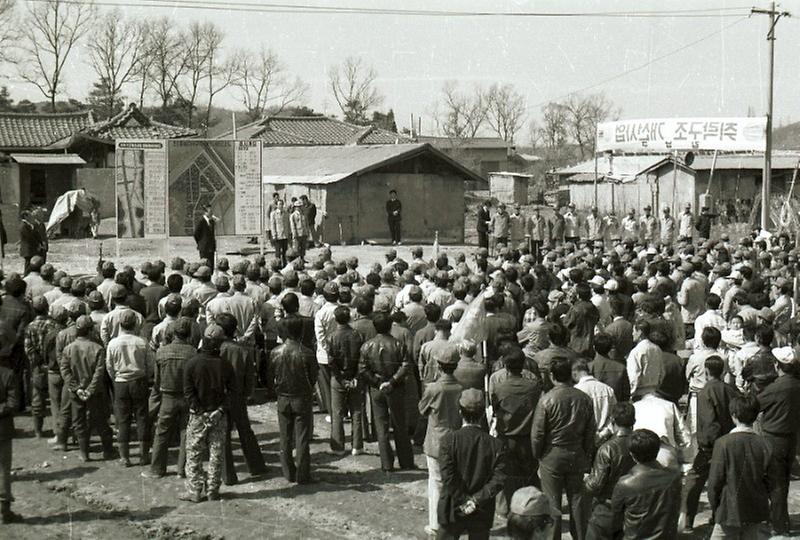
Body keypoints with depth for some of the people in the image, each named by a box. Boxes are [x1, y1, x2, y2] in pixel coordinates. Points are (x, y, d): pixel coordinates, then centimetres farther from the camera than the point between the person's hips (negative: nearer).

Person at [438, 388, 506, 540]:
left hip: (452, 511, -1)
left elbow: (448, 477, -18)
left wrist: (462, 502, -10)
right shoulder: (495, 445, -7)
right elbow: (498, 480, -13)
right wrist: (477, 500, -12)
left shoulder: (449, 439, -12)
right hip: (482, 515, 1)